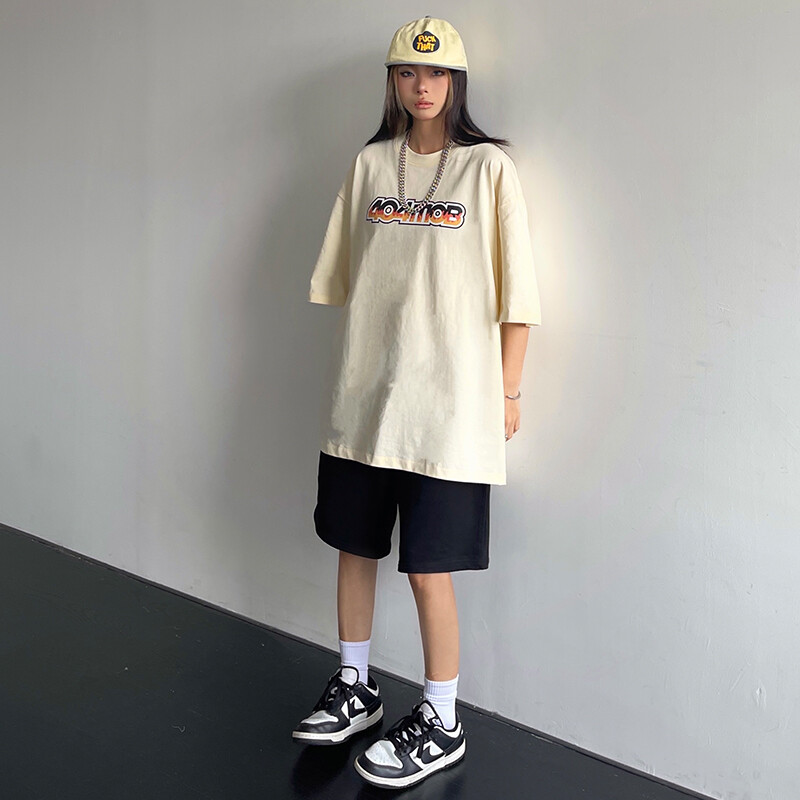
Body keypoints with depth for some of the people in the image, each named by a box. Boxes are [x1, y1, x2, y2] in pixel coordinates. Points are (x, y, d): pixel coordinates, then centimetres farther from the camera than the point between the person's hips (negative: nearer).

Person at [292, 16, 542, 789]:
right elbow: (341, 277, 13)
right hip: (360, 394, 5)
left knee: (427, 567, -1)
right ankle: (354, 688, 33)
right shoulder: (370, 164, 9)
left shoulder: (488, 168, -2)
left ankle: (441, 725, 17)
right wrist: (349, 361, 9)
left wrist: (508, 392, -4)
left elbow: (515, 293, -3)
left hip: (446, 402, -4)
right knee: (354, 546, 13)